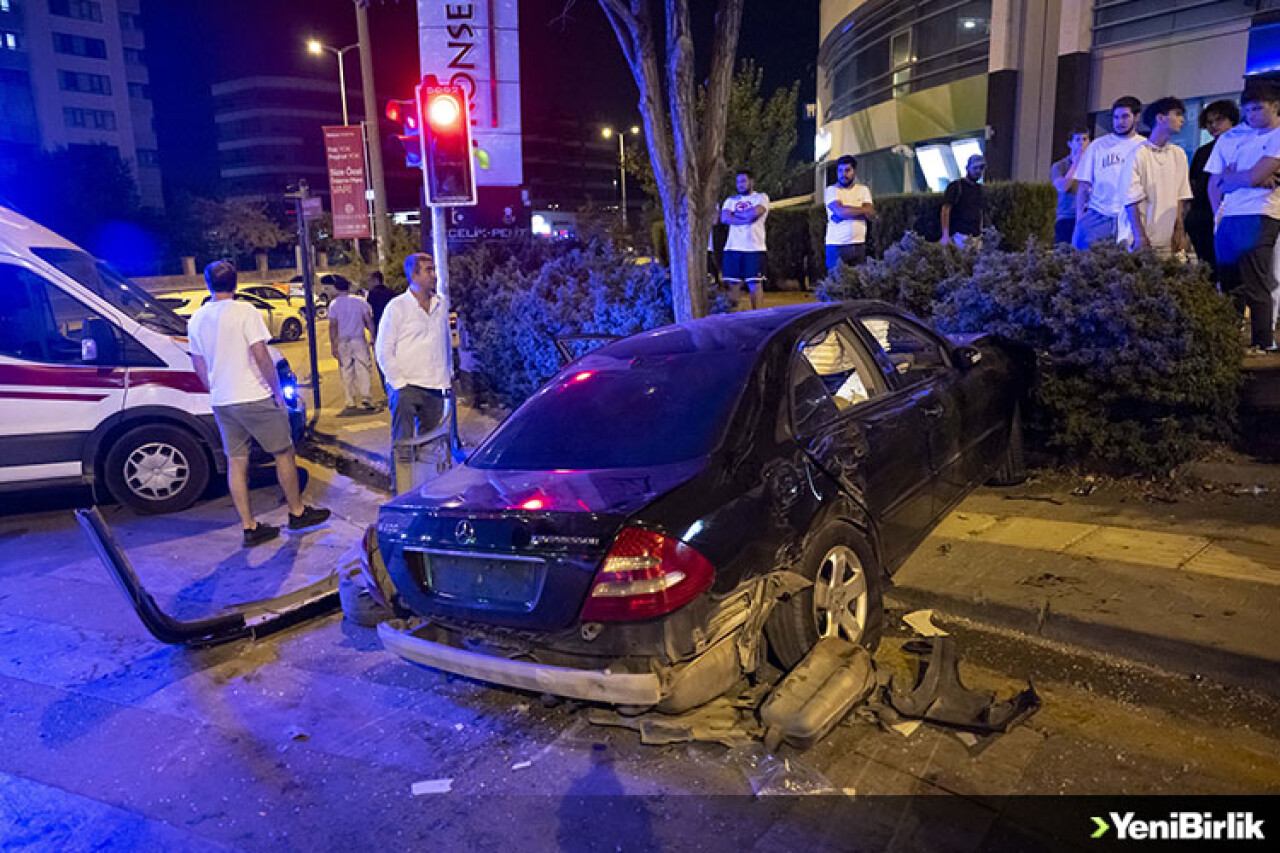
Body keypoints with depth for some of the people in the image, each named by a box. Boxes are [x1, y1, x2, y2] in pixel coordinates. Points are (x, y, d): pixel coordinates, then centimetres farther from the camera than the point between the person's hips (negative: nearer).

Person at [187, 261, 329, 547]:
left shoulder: (196, 319, 7)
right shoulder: (245, 312, -12)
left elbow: (198, 363, 13)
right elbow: (261, 356, -17)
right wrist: (277, 390, -8)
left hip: (221, 403, 6)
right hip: (254, 398, -6)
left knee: (236, 462, 9)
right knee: (283, 453, 9)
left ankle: (249, 527, 13)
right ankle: (298, 512, 19)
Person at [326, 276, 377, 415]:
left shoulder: (334, 304, 0)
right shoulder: (359, 301, 3)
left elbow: (333, 326, -4)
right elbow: (369, 320, 0)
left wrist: (333, 345, -3)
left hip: (343, 342, 0)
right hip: (359, 340, 1)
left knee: (346, 373, 4)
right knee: (362, 369, 2)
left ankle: (350, 402, 3)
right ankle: (366, 398, -8)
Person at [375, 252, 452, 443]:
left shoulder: (440, 305, 10)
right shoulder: (397, 307, -4)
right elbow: (383, 352, -5)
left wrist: (445, 381, 10)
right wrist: (399, 383, -11)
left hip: (435, 388, 5)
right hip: (406, 388, -4)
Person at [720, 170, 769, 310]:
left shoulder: (761, 197, 8)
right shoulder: (730, 200, 19)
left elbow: (755, 212, -13)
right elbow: (724, 218, 0)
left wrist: (735, 214, 1)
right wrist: (745, 219, -9)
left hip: (754, 248, -3)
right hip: (733, 248, 4)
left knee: (755, 284, -5)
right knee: (733, 284, 3)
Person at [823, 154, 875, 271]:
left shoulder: (863, 190, 12)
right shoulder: (831, 190, 1)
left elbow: (870, 214, -3)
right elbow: (840, 211, -16)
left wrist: (846, 210, -11)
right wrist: (862, 210, -5)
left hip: (859, 245, 3)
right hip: (836, 245, -3)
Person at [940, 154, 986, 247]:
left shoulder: (979, 189, 20)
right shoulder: (956, 186, -1)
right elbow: (945, 211, -9)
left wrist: (980, 234, 15)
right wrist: (946, 236, -17)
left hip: (975, 238, 6)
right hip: (959, 235, -6)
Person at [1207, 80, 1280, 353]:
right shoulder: (1230, 138, 16)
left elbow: (1253, 177, -10)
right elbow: (1214, 184, 13)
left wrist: (1228, 176, 7)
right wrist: (1219, 212, 0)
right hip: (1227, 218, 5)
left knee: (1255, 287, -7)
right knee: (1229, 285, 8)